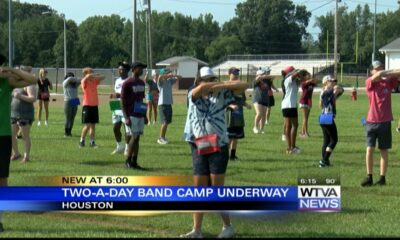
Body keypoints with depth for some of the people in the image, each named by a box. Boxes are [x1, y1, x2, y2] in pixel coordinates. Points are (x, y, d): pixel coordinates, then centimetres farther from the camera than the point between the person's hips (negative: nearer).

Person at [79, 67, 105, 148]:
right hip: (87, 105, -6)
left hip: (95, 105, 6)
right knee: (87, 125, -8)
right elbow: (88, 76, -28)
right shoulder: (84, 82, -9)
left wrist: (96, 76, -3)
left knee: (93, 125, 8)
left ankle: (92, 142, 12)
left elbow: (102, 77, 14)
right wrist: (95, 75, -10)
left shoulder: (94, 81, 8)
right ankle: (81, 141, 5)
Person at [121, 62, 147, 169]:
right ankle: (128, 160, -1)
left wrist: (145, 115, 18)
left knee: (137, 137, 6)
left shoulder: (142, 83, 13)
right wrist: (126, 117, -18)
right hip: (131, 115, -7)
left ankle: (134, 162, 9)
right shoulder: (127, 83, -10)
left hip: (140, 115, 7)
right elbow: (122, 101, -11)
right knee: (134, 136, -10)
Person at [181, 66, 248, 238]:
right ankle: (196, 230, 9)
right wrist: (224, 84, -9)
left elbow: (243, 85, -4)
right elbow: (202, 88, -19)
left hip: (218, 147, -2)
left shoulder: (221, 95, 1)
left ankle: (228, 227, 12)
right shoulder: (193, 96, 3)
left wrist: (222, 86, -10)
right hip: (198, 148, 2)